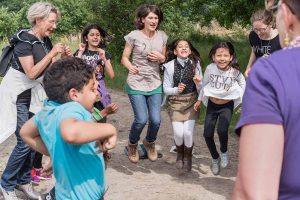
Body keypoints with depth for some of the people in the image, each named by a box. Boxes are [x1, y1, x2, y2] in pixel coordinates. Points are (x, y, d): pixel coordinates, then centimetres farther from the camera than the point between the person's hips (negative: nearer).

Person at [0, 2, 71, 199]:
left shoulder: (46, 41, 3)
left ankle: (24, 181, 21)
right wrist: (52, 53, -25)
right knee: (25, 142, -9)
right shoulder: (24, 41, -20)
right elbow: (32, 73, -26)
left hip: (34, 95, 8)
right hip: (17, 96, -8)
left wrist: (64, 57, -7)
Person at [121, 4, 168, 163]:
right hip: (136, 84, -3)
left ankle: (150, 143, 32)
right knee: (141, 119, -11)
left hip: (155, 84, 4)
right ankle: (132, 145, 21)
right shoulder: (134, 36, -9)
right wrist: (130, 66, -21)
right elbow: (124, 58, -2)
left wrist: (160, 57, -9)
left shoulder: (162, 36, 3)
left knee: (156, 120, -1)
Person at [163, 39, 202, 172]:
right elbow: (166, 89, -2)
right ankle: (180, 154, 23)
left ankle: (188, 157, 18)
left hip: (191, 101, 0)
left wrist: (198, 83, -21)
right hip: (175, 102, 0)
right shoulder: (170, 66, -7)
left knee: (188, 132, -12)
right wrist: (176, 90, -20)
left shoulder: (195, 65, -3)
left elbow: (201, 89, 0)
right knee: (178, 133, -11)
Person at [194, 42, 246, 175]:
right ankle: (215, 158, 25)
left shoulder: (235, 71, -17)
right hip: (212, 105, 2)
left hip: (227, 106, -2)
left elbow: (242, 83, 4)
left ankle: (224, 152, 8)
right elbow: (205, 84, 2)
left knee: (222, 130, -24)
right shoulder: (210, 68, -15)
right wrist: (200, 100, 9)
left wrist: (242, 97, -4)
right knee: (207, 134, -2)